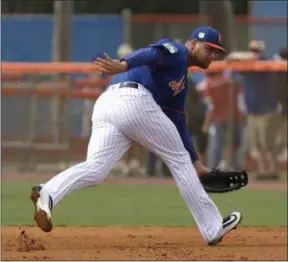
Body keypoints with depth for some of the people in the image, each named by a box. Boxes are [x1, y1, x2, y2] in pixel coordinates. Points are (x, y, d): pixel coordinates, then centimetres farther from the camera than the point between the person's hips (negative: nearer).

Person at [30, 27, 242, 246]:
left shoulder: (180, 80, 37)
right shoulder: (176, 51, 10)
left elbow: (178, 126, 39)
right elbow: (154, 54, -12)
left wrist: (195, 163, 38)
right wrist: (123, 66, -32)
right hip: (134, 100, -8)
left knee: (95, 169, -11)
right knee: (179, 159, 6)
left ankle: (47, 194, -38)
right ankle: (213, 229, 13)